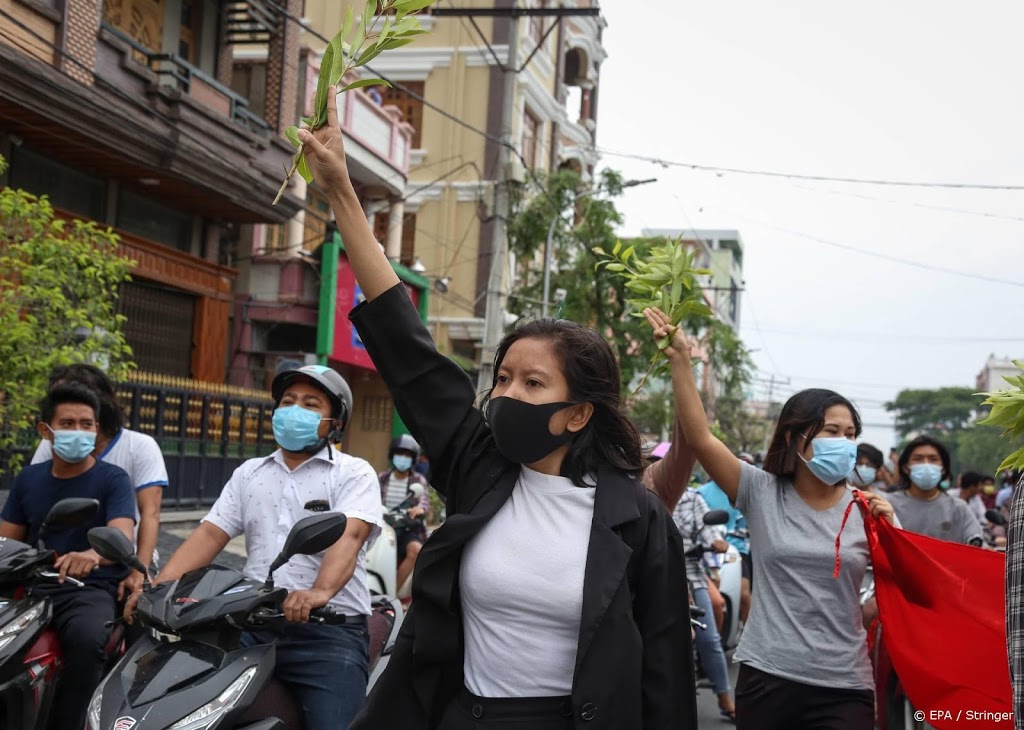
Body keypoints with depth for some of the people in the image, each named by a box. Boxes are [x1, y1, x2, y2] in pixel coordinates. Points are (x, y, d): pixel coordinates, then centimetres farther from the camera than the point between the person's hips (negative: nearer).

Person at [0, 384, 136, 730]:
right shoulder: (28, 478, 14)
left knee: (88, 640, -36)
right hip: (31, 587, 4)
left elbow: (122, 539, -18)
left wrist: (91, 555, -41)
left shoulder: (112, 479, -2)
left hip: (91, 589, -4)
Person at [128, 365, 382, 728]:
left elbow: (348, 536, -15)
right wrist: (158, 584, -6)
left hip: (330, 629, -4)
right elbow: (210, 534, 11)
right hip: (253, 624, 4)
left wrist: (321, 592, -34)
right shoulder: (249, 472, 19)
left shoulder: (354, 473, 3)